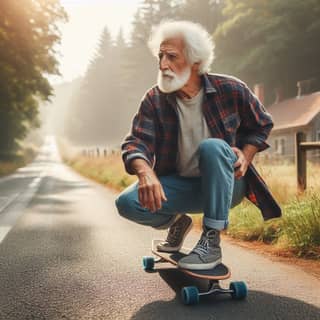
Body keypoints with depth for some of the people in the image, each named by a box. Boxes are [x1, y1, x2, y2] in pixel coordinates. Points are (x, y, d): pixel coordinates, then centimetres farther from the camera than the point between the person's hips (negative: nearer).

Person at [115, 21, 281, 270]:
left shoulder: (231, 90, -11)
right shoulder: (154, 100, -8)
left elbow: (262, 125, 6)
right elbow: (136, 142, -20)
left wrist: (245, 156, -13)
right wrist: (145, 172, -42)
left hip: (226, 185, -2)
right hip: (181, 185, 3)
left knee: (212, 147, -35)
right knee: (127, 203, -21)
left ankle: (212, 243, -28)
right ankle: (177, 222, 14)